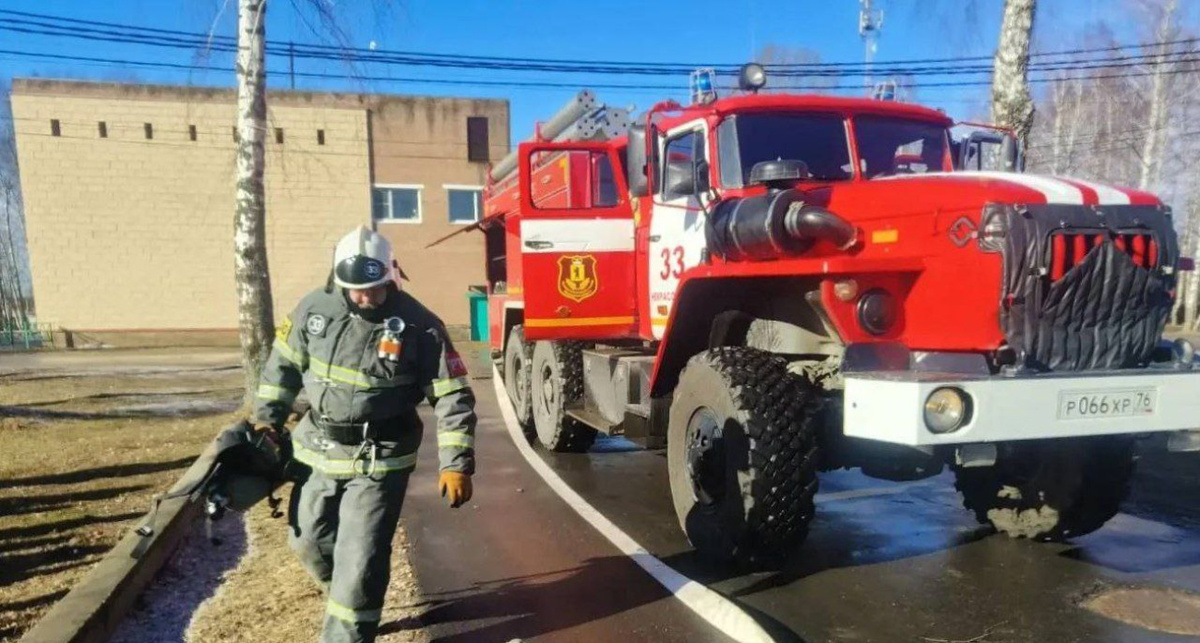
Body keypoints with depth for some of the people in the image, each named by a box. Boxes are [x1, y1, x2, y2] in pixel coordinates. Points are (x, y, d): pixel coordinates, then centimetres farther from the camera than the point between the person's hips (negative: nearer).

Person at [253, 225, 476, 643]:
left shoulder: (419, 326, -16)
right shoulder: (314, 308, -5)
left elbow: (453, 398, -14)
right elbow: (283, 365, 12)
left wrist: (456, 464, -18)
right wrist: (266, 418, 9)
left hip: (378, 462, -5)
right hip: (317, 452, 6)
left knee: (360, 560, -4)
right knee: (308, 541, 20)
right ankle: (352, 604, 48)